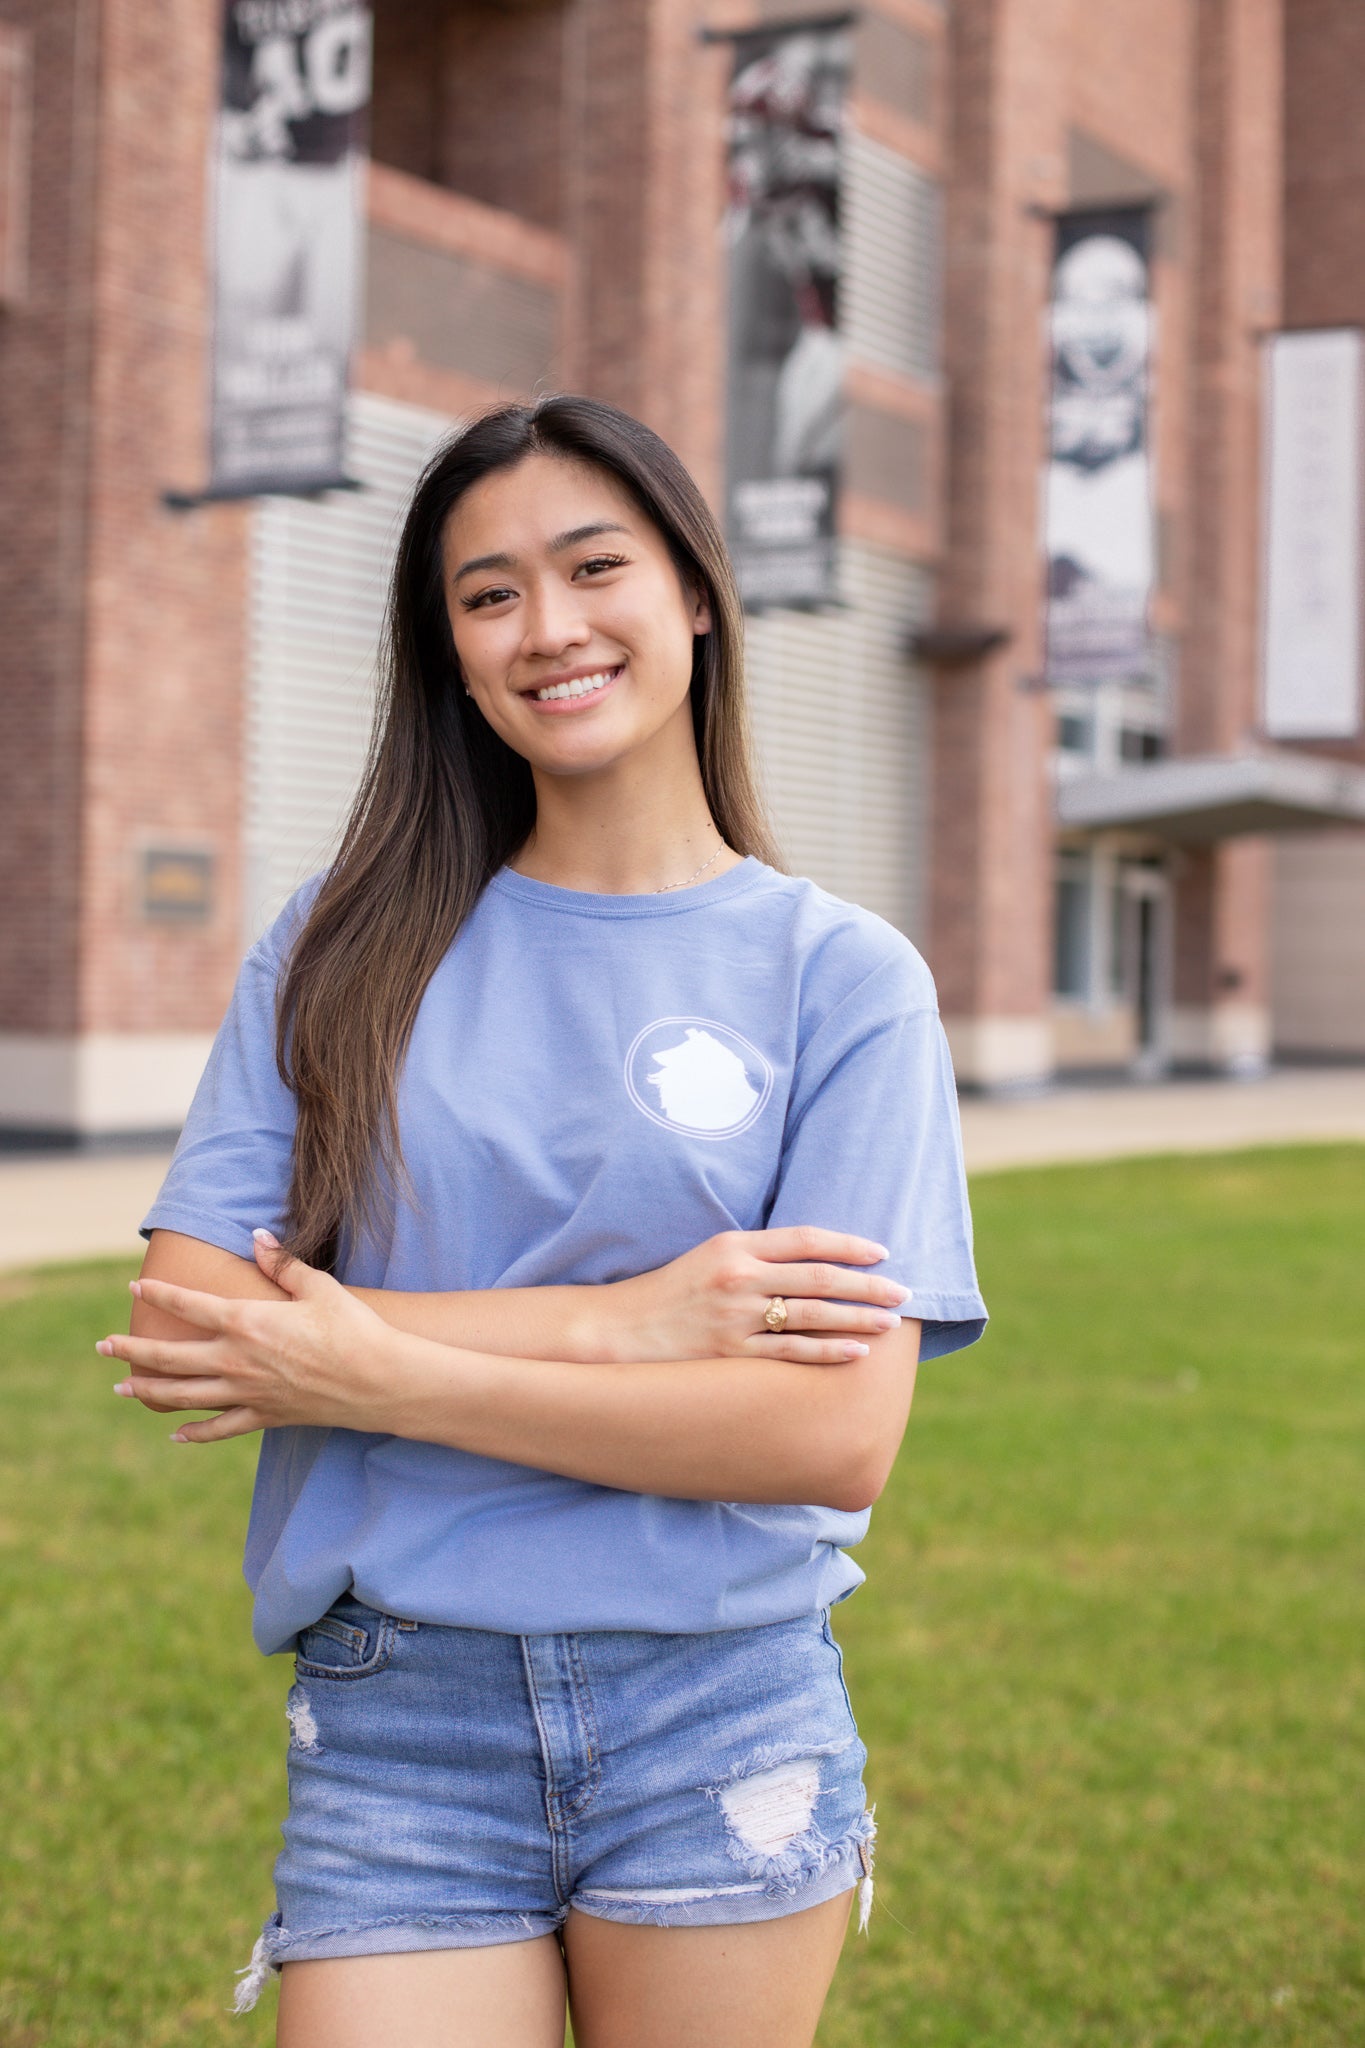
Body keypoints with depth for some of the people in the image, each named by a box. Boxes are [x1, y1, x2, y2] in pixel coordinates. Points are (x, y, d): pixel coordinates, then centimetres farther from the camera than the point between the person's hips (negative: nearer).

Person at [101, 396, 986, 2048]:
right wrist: (617, 1321, -15)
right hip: (391, 1729, 1)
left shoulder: (842, 976, -2)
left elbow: (841, 1436, -11)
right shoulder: (346, 948, 4)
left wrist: (381, 1374, -13)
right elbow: (181, 1325, -7)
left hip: (719, 1726, 0)